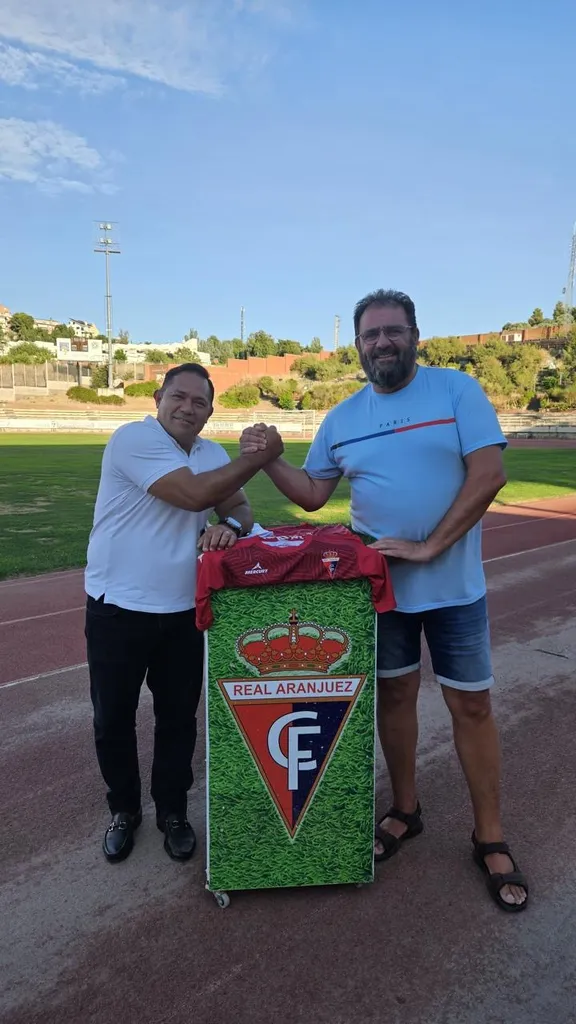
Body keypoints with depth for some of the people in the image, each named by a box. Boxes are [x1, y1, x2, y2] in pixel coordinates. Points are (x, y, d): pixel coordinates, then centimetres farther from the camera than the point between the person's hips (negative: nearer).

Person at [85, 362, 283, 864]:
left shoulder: (213, 453, 7)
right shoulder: (134, 438, -16)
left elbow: (241, 508, 4)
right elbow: (194, 494, -27)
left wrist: (230, 526, -21)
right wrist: (261, 454, -21)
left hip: (183, 611, 5)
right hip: (117, 608, -4)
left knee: (178, 719, 13)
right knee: (113, 719, 11)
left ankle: (172, 811, 34)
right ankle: (124, 810, 35)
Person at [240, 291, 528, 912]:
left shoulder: (456, 390, -7)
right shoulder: (342, 418, 4)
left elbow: (489, 474, -15)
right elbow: (312, 494, 7)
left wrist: (429, 547, -19)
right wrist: (268, 460, -11)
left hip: (453, 586, -3)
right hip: (380, 584, 3)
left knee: (471, 705, 7)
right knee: (394, 696, 14)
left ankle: (490, 838, 24)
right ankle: (405, 811, 35)